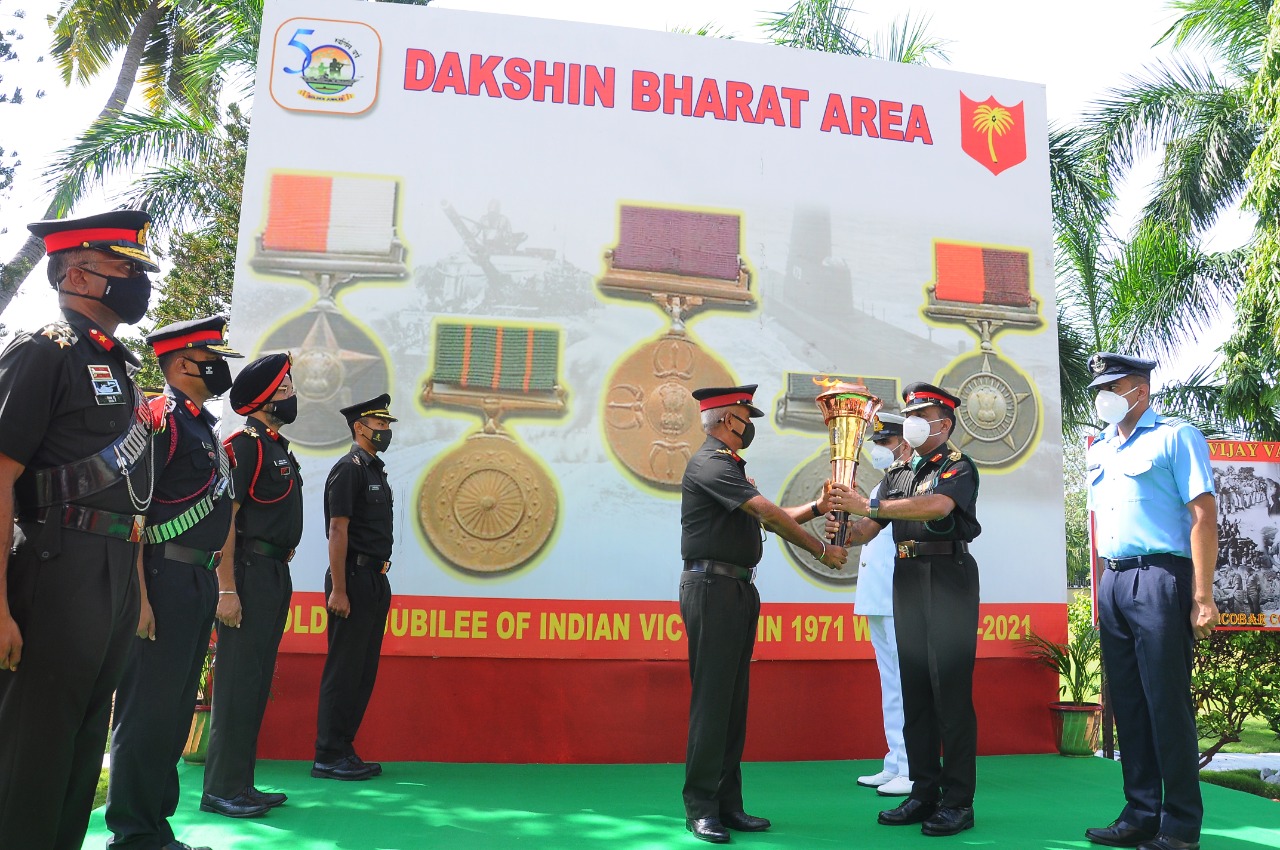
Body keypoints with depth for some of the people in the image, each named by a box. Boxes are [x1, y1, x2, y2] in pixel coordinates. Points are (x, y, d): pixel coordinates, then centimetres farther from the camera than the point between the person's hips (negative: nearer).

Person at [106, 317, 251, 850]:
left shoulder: (203, 426, 18)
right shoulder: (160, 417, -10)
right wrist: (140, 595, -21)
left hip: (200, 580, 9)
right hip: (166, 580, -9)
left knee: (175, 708, 15)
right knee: (149, 710, -2)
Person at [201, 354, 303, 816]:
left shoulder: (279, 448, 18)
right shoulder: (245, 444, -11)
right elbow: (223, 518, -17)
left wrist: (283, 552, 16)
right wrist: (226, 589, -21)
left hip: (275, 573, 9)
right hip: (250, 572, -9)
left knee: (257, 679, 12)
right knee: (238, 681, -5)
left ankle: (241, 783, 21)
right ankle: (220, 789, 3)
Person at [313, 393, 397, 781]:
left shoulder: (375, 470, 17)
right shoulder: (348, 469, -10)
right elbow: (337, 531, -15)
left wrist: (380, 583, 15)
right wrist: (338, 589, -19)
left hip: (375, 580, 9)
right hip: (354, 579, -9)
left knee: (364, 672, 12)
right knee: (344, 671, -3)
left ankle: (344, 751, 20)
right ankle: (328, 757, 6)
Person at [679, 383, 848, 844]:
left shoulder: (729, 466, 21)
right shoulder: (710, 464, -11)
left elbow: (766, 519, 22)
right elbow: (771, 515, -15)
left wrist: (817, 508, 14)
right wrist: (822, 551, -9)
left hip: (739, 590, 10)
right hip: (711, 587, -10)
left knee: (734, 699, 10)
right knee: (711, 698, -7)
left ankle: (728, 804, 16)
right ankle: (701, 807, 1)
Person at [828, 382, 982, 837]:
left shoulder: (959, 467, -2)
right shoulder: (897, 473, 17)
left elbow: (937, 506, -23)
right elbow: (869, 530, 10)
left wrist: (868, 504, -28)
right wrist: (843, 529, -13)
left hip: (949, 579, -6)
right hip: (907, 581, 6)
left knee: (951, 692, -5)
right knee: (914, 692, 9)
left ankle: (958, 802, 4)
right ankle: (924, 794, 18)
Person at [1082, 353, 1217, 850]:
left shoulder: (1176, 437, -3)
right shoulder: (1099, 449, 17)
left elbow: (1203, 516, -10)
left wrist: (1202, 598, -16)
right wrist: (1105, 583, 15)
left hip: (1160, 577, -7)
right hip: (1112, 582, 7)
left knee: (1167, 703, -3)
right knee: (1127, 702, 10)